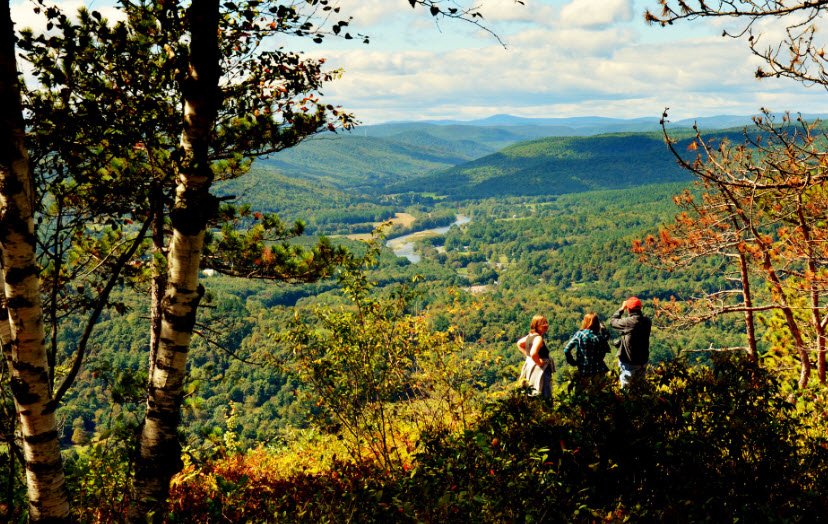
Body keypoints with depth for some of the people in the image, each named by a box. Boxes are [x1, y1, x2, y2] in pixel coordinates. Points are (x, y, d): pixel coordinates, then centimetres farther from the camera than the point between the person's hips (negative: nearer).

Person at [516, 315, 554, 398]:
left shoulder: (530, 336, 9)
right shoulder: (538, 338, -18)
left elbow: (519, 344, 27)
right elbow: (533, 353, -33)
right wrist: (539, 363, -17)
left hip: (529, 366, 10)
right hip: (538, 370, -10)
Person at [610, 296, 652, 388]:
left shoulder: (628, 322, -24)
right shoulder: (647, 322, -7)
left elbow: (612, 321, -7)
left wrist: (621, 308, 1)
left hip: (629, 362, -5)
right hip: (643, 361, 5)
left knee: (626, 386, 8)